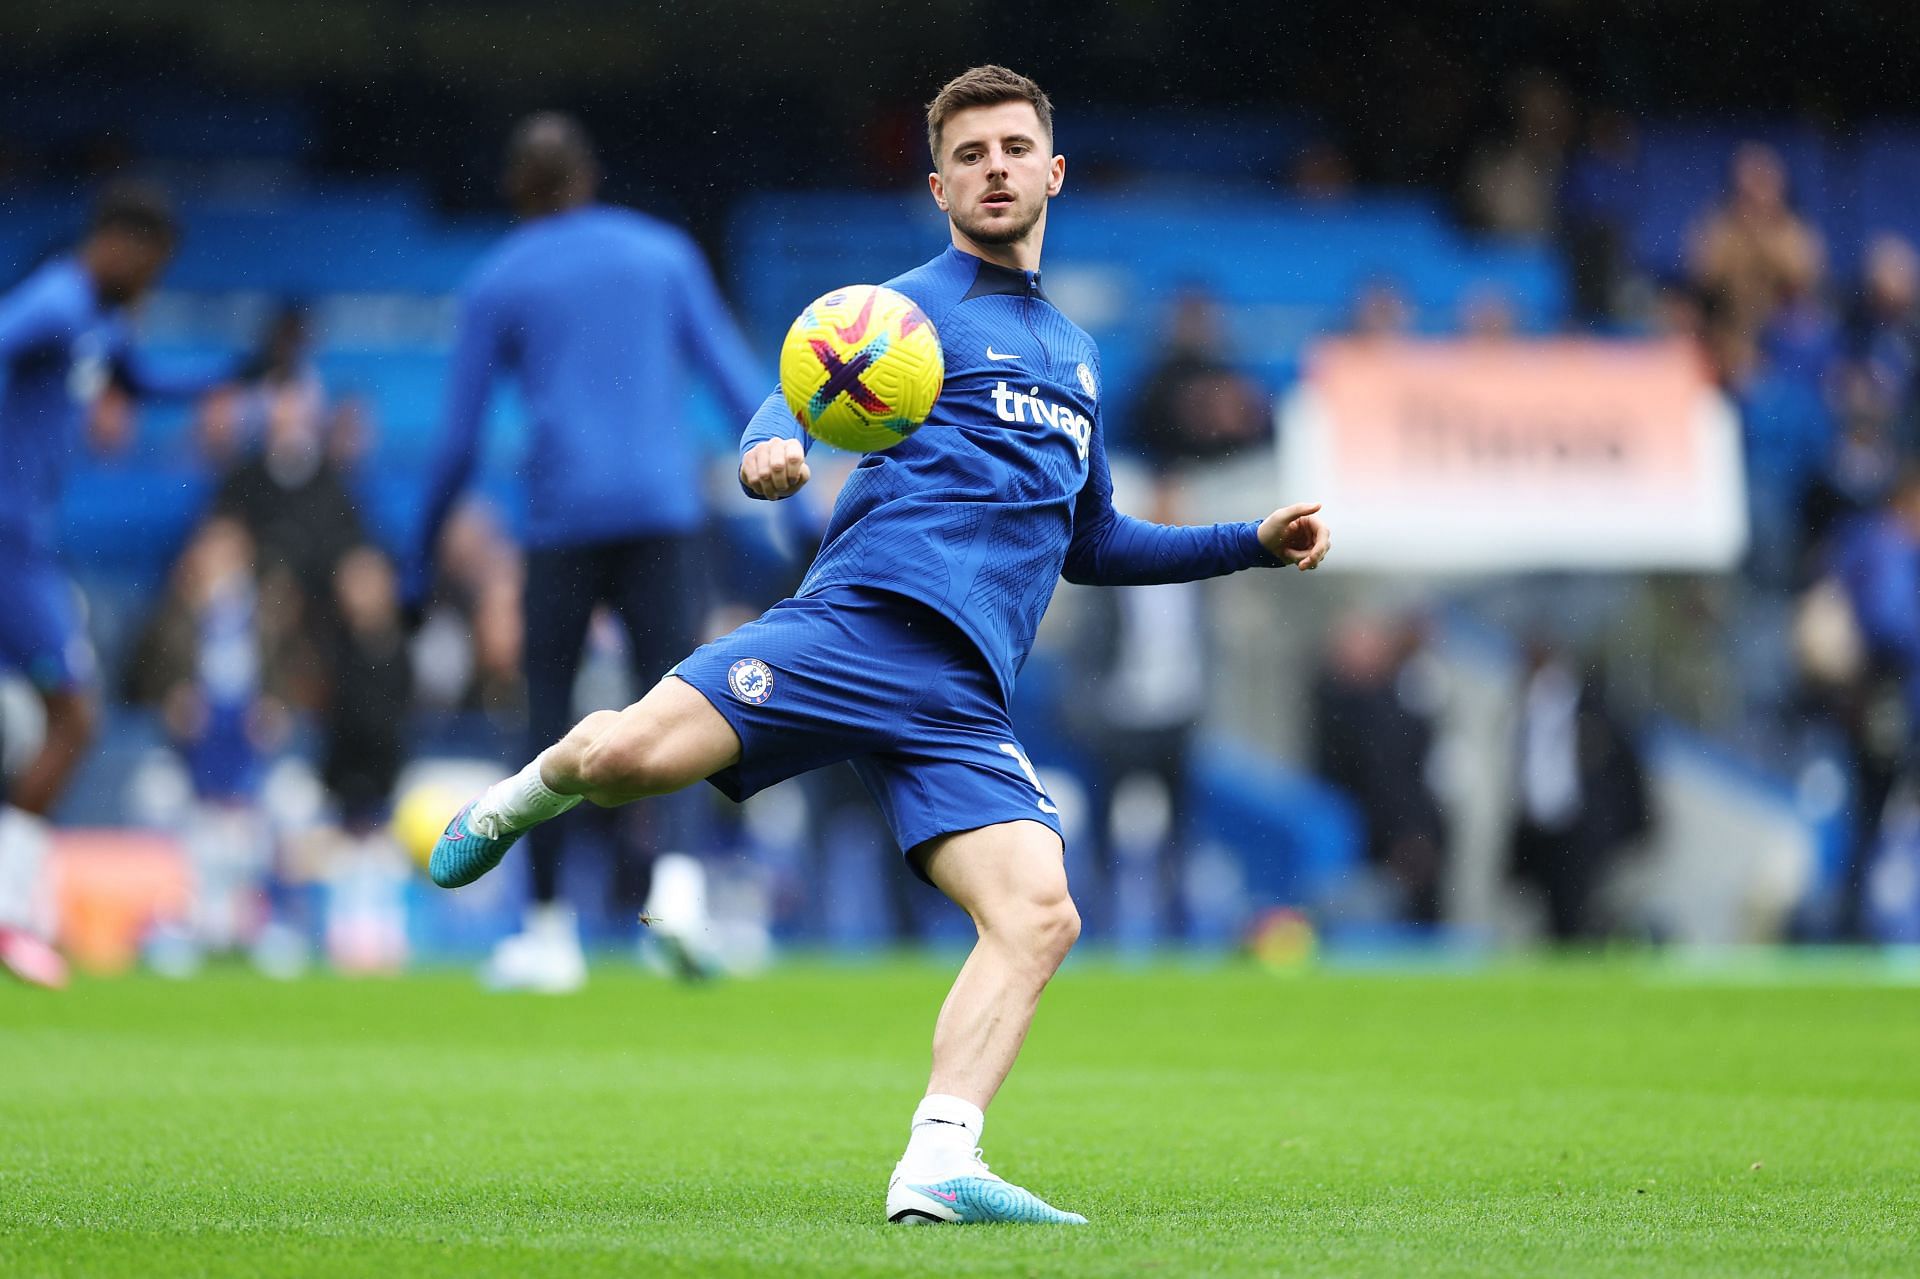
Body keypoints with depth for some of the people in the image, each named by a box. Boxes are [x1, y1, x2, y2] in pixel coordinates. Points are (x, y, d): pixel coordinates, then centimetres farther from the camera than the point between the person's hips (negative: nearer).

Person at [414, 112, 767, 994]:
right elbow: (735, 375, 8)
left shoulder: (498, 284, 8)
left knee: (549, 703, 7)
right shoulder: (661, 251, 12)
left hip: (563, 515, -1)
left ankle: (549, 931, 5)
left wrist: (420, 565, 15)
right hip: (663, 506, 1)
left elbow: (458, 443, 7)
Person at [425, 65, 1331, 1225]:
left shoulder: (1076, 355, 30)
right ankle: (527, 798, 14)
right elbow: (803, 397, -9)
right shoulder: (907, 307, 10)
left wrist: (1253, 544, 33)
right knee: (629, 754, -24)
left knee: (1040, 914, -18)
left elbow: (1090, 546, 40)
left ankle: (938, 1168, -22)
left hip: (962, 696, 5)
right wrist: (776, 452, -34)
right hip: (858, 619, -5)